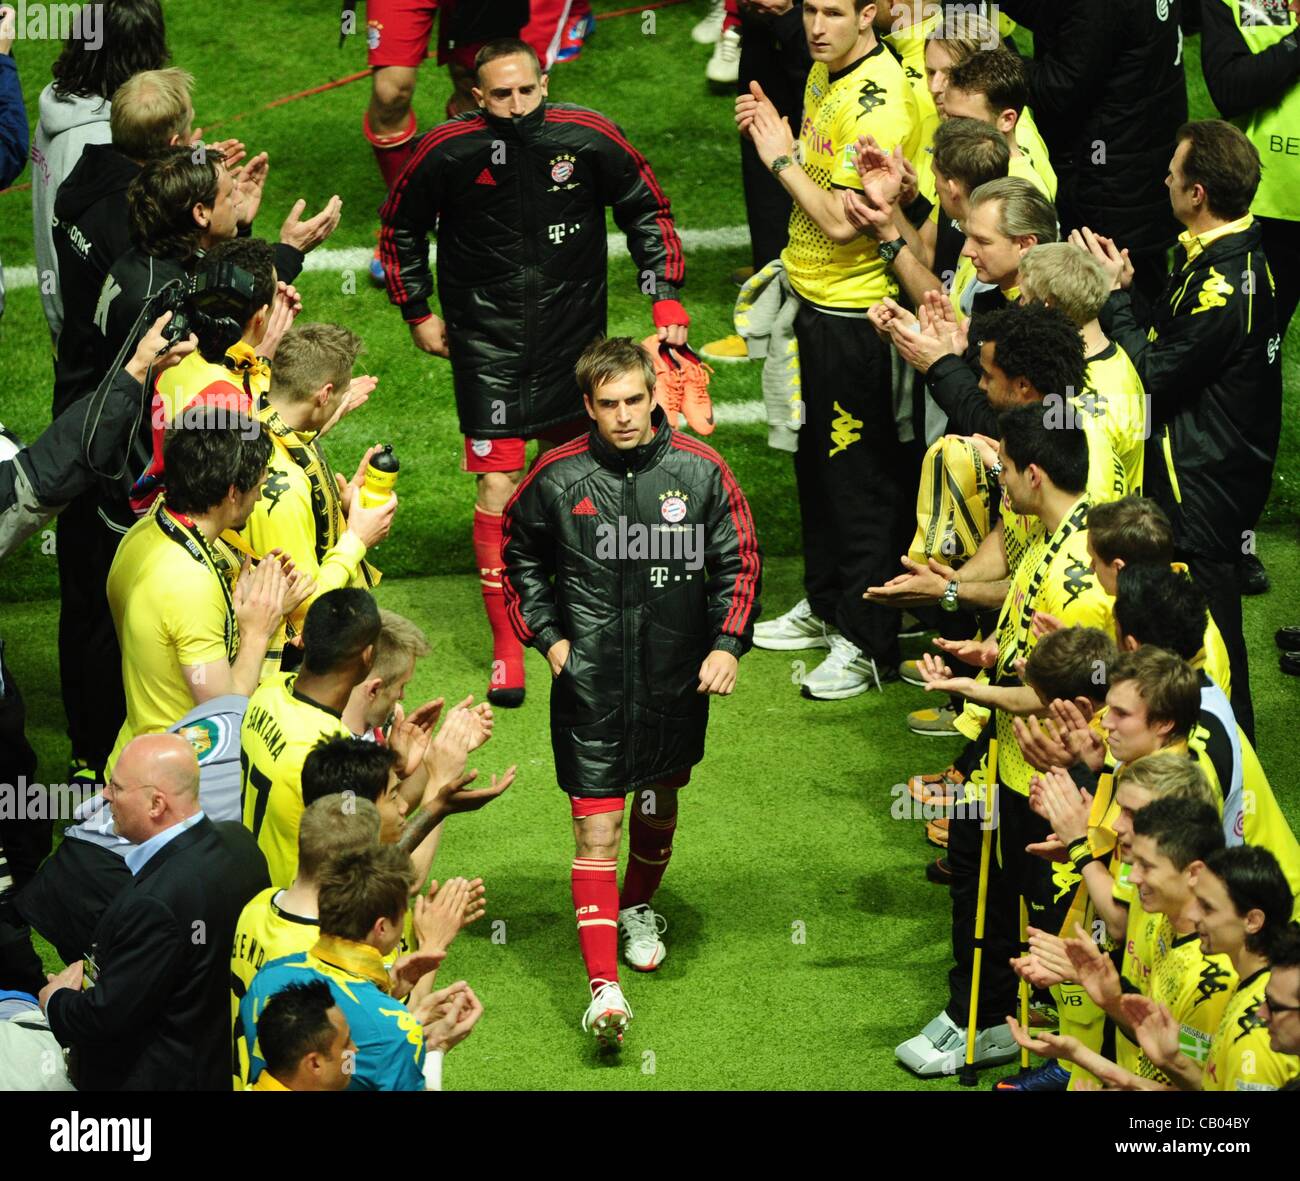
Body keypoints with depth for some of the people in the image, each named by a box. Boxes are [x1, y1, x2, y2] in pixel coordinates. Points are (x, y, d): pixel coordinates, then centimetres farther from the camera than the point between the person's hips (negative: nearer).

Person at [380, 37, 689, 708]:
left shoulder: (587, 138, -10)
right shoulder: (449, 151, -13)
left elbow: (647, 211, 5)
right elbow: (400, 229, 6)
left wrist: (665, 295, -1)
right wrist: (417, 313, 7)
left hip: (574, 336, 2)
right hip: (487, 344, -2)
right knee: (498, 488, -8)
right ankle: (505, 647, -2)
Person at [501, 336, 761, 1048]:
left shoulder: (699, 472, -5)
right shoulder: (559, 478, -6)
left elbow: (739, 561, 5)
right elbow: (518, 555, 11)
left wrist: (728, 643, -6)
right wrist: (546, 635, 2)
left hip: (675, 681, 2)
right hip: (589, 686, -2)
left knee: (660, 804, 21)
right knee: (596, 831, -8)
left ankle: (637, 909, 49)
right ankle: (603, 984, -10)